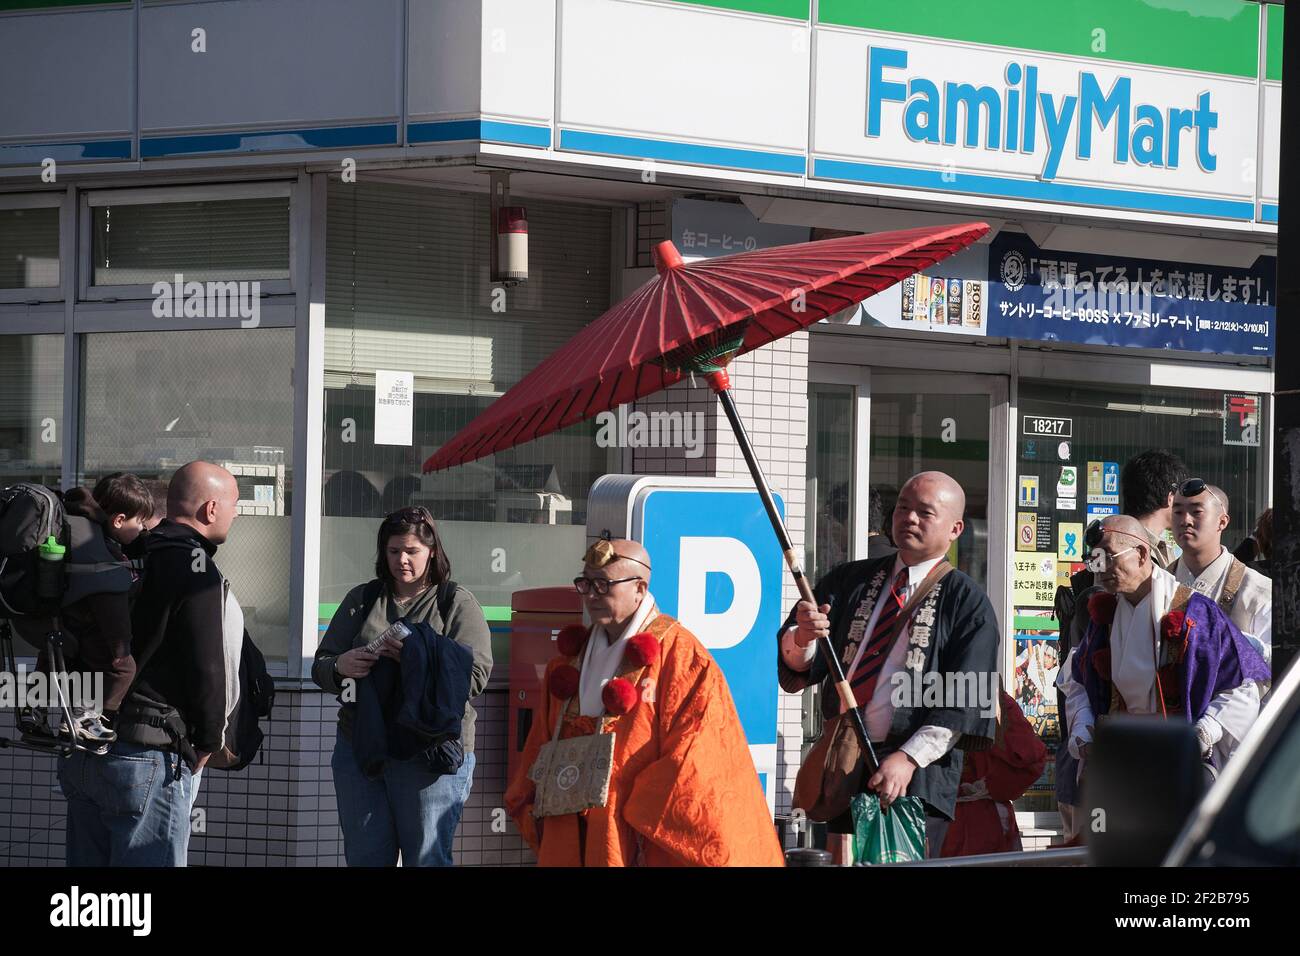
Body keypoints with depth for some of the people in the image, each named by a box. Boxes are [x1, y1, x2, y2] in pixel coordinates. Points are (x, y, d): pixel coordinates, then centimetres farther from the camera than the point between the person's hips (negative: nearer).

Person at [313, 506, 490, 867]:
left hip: (430, 752, -4)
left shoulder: (457, 604, 3)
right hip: (360, 750, 4)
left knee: (426, 858, -4)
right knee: (365, 858, 7)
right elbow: (320, 667, 13)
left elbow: (475, 675, -9)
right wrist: (339, 667, -12)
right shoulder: (361, 600, 15)